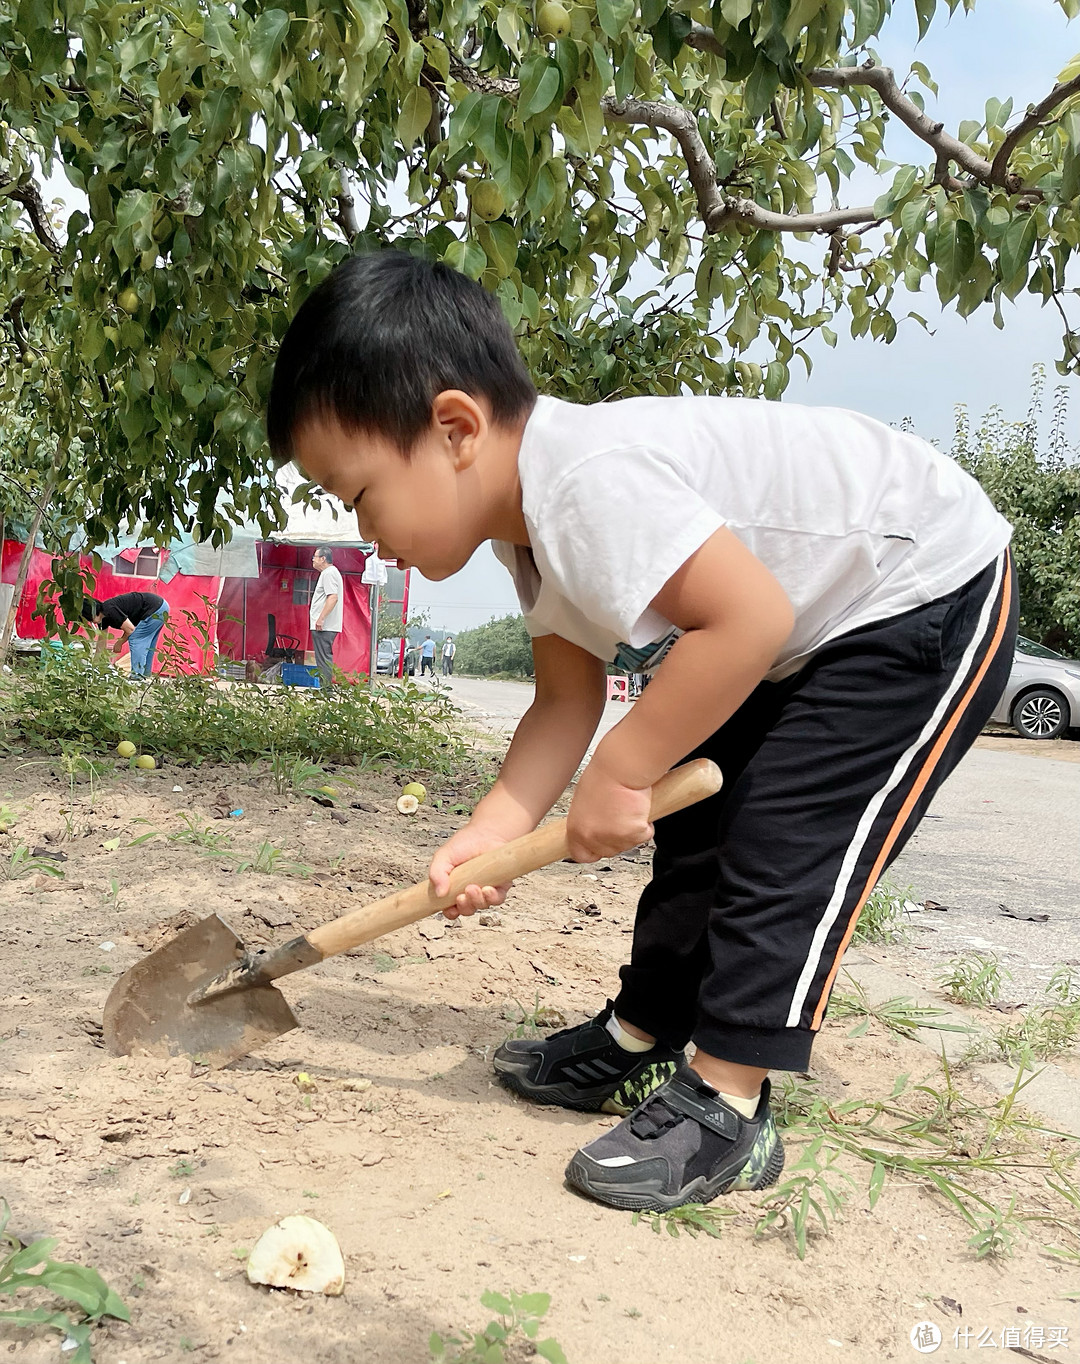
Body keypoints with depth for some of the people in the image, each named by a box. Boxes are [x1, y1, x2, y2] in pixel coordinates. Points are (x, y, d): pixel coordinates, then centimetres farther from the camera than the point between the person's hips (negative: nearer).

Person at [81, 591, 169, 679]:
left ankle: (137, 675, -10)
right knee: (146, 644, 16)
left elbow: (130, 629, -17)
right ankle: (146, 673, 21)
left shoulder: (110, 610, -21)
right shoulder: (103, 617, 9)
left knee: (135, 639, -8)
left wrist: (119, 643, 0)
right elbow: (102, 641, 18)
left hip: (155, 609, -10)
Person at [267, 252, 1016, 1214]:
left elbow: (749, 619, -39)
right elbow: (567, 700, 0)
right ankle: (640, 1044, 26)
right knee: (698, 829, 12)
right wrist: (493, 831, -12)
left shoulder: (590, 482, -34)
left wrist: (621, 773, -29)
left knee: (782, 843, -14)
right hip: (809, 633, 10)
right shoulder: (532, 526, -2)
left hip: (930, 600, -10)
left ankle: (726, 1107, -2)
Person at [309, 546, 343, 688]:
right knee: (325, 659, 13)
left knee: (323, 659, -10)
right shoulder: (329, 572, 22)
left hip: (324, 627, -11)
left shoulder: (329, 573, -12)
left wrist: (321, 618, -25)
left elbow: (333, 597, -23)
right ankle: (326, 689, 16)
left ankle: (326, 689, -10)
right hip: (325, 626, 11)